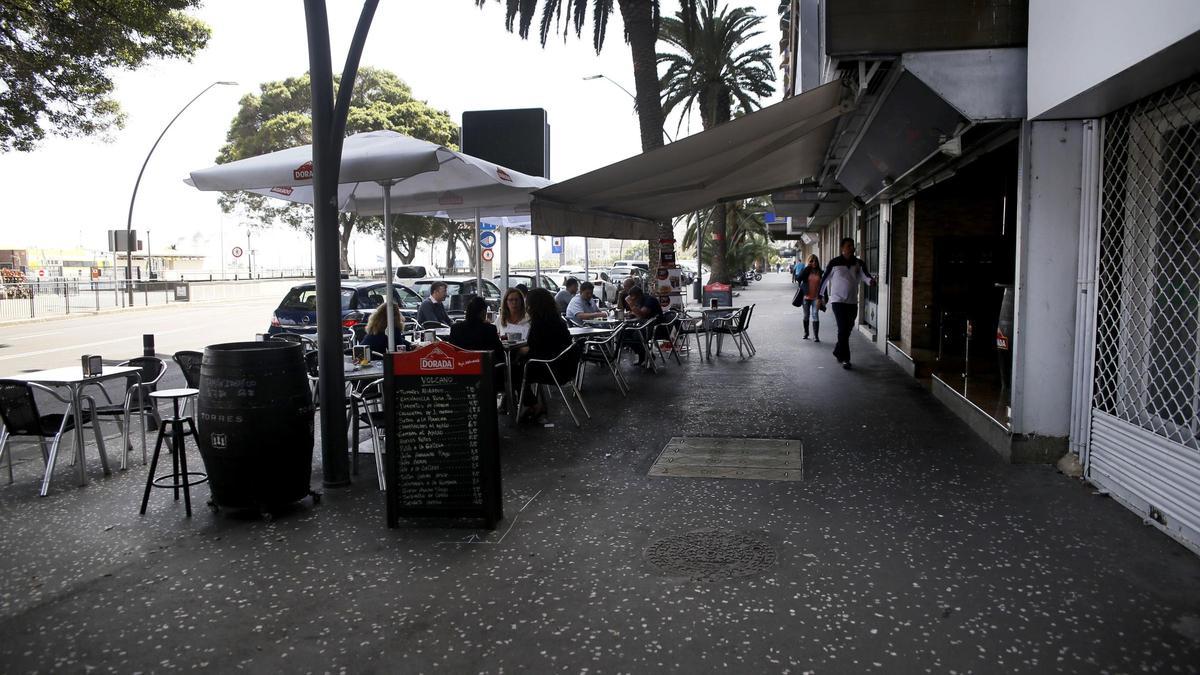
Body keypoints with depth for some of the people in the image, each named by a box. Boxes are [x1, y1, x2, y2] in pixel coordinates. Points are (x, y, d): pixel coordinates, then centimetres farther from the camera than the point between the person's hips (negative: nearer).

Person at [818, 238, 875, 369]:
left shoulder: (859, 264, 3)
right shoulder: (834, 263, -6)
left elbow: (865, 275, -14)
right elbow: (825, 279, 4)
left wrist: (871, 280, -37)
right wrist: (822, 295, 9)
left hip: (852, 301, 5)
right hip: (838, 300, -5)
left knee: (848, 329, 14)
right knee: (843, 329, -13)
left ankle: (838, 352, 34)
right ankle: (845, 358, -10)